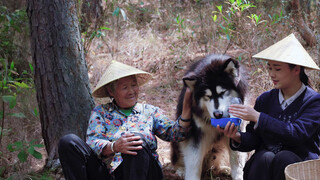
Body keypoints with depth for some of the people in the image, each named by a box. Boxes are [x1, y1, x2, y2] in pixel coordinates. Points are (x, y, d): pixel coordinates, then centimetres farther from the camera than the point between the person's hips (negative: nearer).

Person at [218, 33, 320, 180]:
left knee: (284, 157, -35)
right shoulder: (265, 99, 11)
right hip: (263, 164, 3)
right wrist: (238, 137, -16)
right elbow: (253, 138, 8)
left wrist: (257, 117, -23)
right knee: (264, 157, -30)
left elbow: (297, 134, -20)